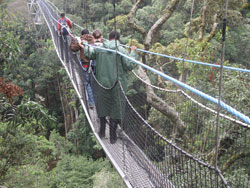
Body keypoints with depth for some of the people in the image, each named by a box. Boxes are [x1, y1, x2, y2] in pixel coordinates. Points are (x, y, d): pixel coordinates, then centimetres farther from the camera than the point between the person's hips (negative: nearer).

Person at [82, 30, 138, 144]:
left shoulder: (99, 48, -2)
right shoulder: (121, 50, -11)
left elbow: (87, 54, 10)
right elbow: (130, 65, -11)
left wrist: (86, 44, 27)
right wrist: (133, 52, 2)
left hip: (102, 83, 3)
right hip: (117, 85, -2)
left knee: (102, 107, 19)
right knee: (115, 110, 7)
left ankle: (102, 132, 29)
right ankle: (112, 137, 12)